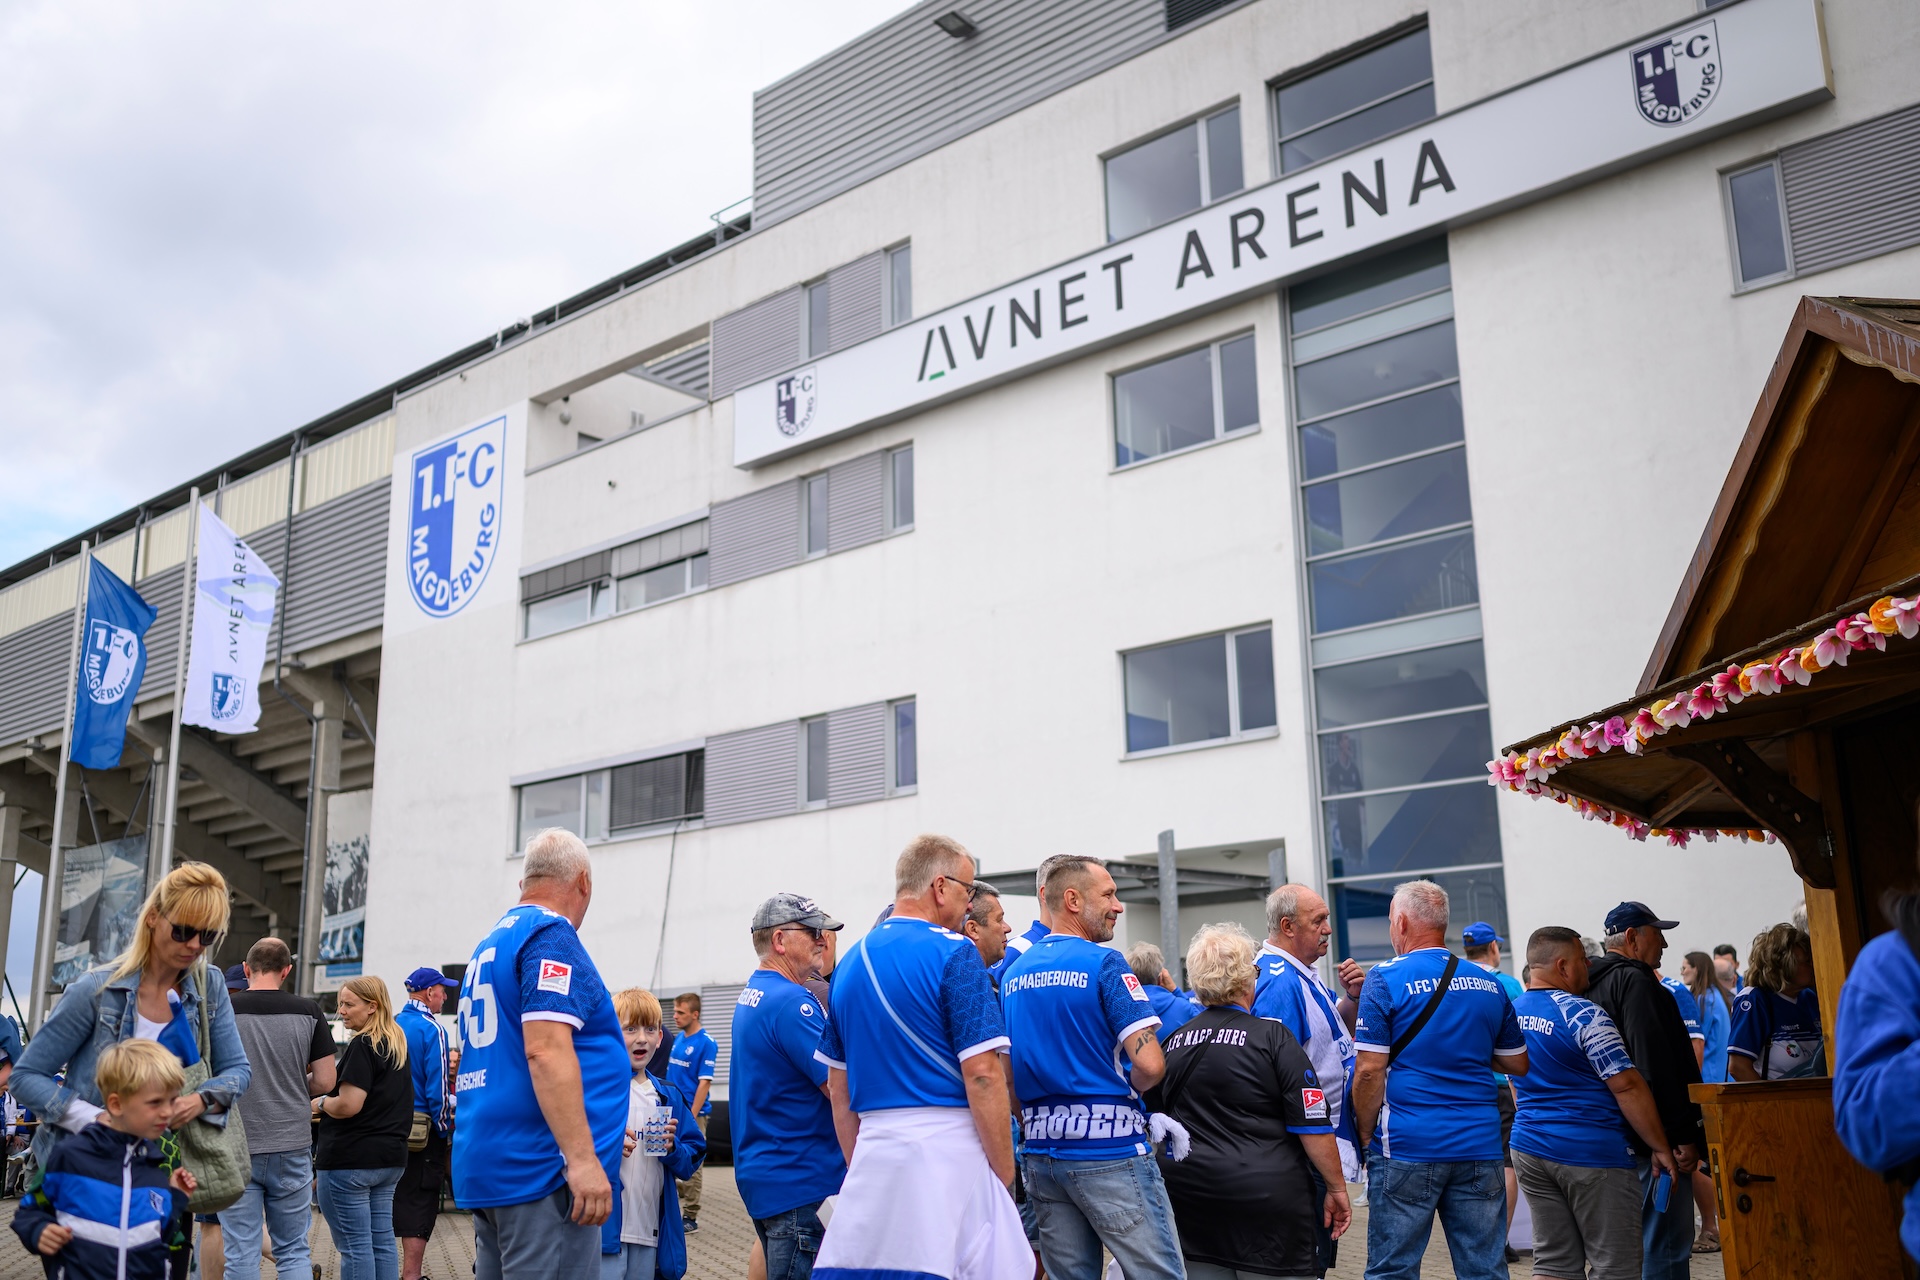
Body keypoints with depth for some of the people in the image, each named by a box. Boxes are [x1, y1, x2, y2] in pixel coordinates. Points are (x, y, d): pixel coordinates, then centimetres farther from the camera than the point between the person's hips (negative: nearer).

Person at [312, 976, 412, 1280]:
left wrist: (320, 1104, -2)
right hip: (390, 1157, 9)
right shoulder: (398, 1045, 13)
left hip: (351, 1159, -9)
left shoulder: (362, 1045, -15)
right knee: (382, 1241, 11)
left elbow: (348, 1105, -21)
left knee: (354, 1246, -4)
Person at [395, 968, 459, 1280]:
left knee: (393, 1198, 17)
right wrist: (445, 1128, -9)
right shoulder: (432, 1029, -15)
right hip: (423, 1130, -7)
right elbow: (437, 1087, -18)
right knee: (419, 1203, 0)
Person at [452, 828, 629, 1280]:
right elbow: (545, 1050, -20)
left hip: (488, 1164, 10)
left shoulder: (490, 944, 18)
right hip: (541, 1169, -9)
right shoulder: (551, 934, -9)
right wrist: (582, 1157, -22)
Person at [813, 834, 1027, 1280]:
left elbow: (839, 1090, 16)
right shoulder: (952, 953, -7)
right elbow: (981, 1075, -13)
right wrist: (1005, 1173, -6)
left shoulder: (849, 963, 13)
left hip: (873, 1154, 7)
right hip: (946, 1143, -6)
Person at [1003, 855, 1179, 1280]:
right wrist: (1126, 1091, 4)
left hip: (1042, 1152, 7)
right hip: (1109, 1149, -7)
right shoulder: (1104, 963, -10)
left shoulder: (1012, 973, 10)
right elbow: (1150, 1064, -16)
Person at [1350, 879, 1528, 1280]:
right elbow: (1518, 1065, 17)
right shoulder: (1489, 985, 9)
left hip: (1407, 1146, -5)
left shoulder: (1385, 979, -7)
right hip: (1480, 1146, 5)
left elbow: (1370, 1071, -11)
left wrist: (1365, 1136, 0)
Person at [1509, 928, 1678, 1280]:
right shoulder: (1582, 1014, -15)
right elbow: (1627, 1086, -15)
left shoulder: (1512, 1012, 8)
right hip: (1592, 1154, -7)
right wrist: (1661, 1148, -9)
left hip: (1529, 1147, 7)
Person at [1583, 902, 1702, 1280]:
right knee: (1667, 1248, -7)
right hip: (1653, 1137, -10)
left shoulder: (1591, 985, 17)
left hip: (1611, 1135, 10)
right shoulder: (1636, 981, -12)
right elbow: (1656, 1064, -21)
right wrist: (1684, 1135, -21)